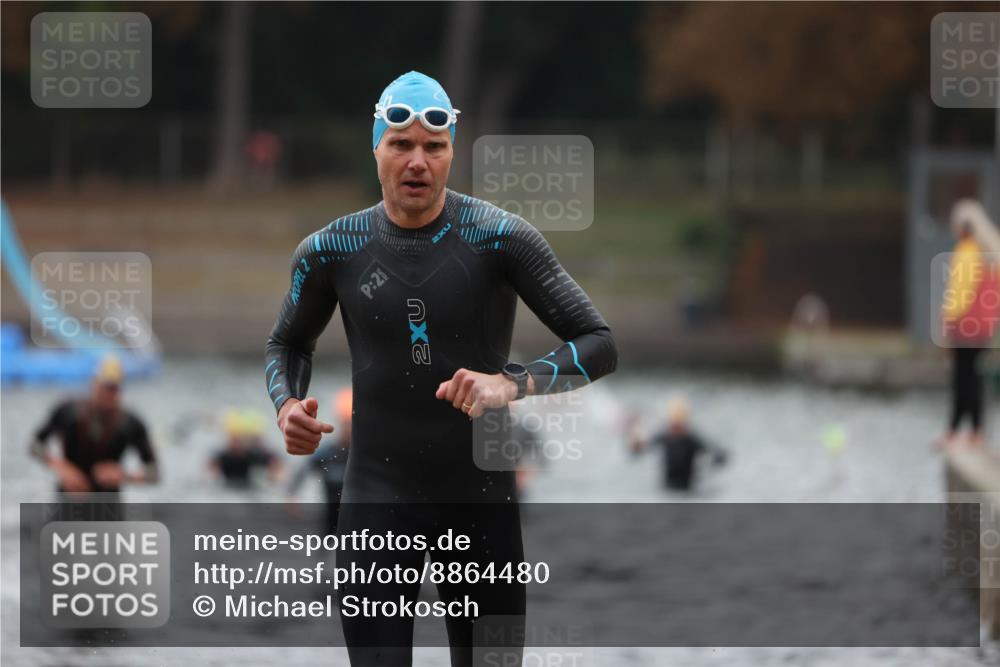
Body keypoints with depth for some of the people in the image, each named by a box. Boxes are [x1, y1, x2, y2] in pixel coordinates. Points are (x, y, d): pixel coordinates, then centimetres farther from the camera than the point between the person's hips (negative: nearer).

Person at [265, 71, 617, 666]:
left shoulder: (500, 238, -9)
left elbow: (600, 345, -10)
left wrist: (513, 384, -27)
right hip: (378, 499, 1)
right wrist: (287, 406, -4)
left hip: (482, 499, -1)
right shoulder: (332, 251, -1)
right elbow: (290, 344, 19)